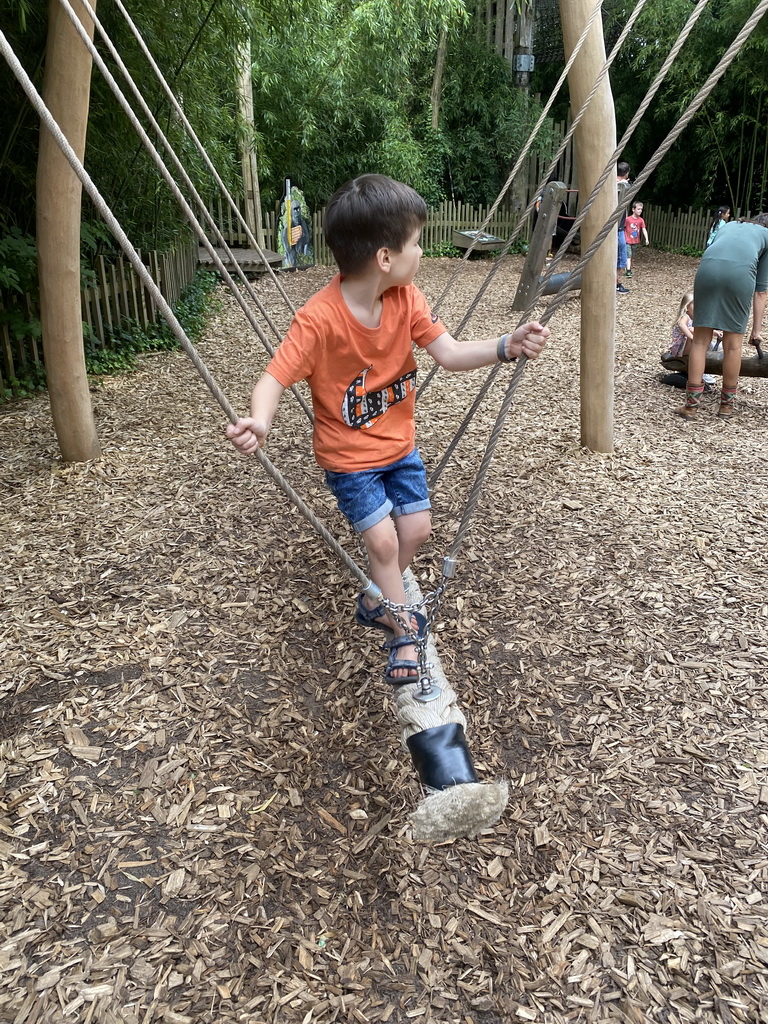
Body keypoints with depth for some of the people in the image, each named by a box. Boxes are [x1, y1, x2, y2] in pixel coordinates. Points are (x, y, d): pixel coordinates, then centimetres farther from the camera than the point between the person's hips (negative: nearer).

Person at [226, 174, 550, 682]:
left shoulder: (407, 298, -11)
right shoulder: (319, 319, -28)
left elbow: (450, 354, -13)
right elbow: (276, 377, -27)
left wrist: (506, 346, -30)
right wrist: (259, 420, -49)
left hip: (400, 444, 6)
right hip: (348, 456, -6)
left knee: (417, 528, 8)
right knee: (382, 539, -6)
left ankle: (378, 601, 35)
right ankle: (405, 632, 18)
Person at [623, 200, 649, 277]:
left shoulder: (641, 220, -1)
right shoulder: (628, 219, -12)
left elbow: (644, 230, -6)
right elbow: (623, 229, -4)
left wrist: (646, 239, -18)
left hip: (635, 242, 4)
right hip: (628, 241, -4)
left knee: (631, 256, 15)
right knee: (628, 256, -11)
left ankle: (629, 269, 26)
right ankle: (628, 271, -14)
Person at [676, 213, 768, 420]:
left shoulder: (729, 225, 38)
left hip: (708, 266, 2)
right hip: (741, 271, -2)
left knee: (700, 339, 8)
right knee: (733, 343, 10)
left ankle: (691, 404, 7)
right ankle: (726, 405, 22)